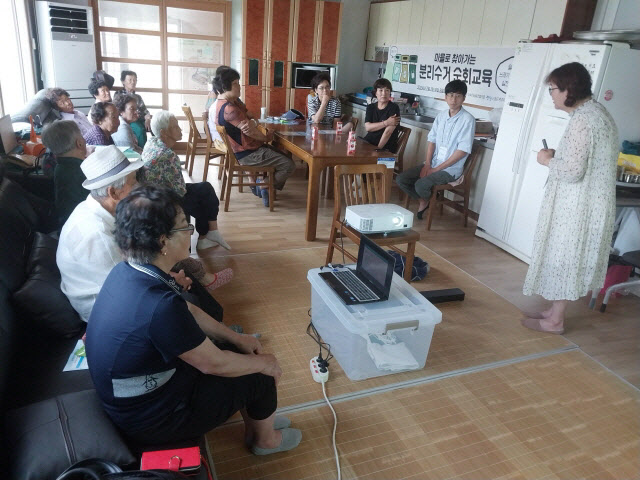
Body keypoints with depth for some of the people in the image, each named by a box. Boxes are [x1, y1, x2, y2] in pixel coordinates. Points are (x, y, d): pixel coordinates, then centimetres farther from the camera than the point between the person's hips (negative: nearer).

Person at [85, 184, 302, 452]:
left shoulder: (126, 272, -8)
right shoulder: (158, 305, -37)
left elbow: (186, 317, 6)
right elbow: (213, 364, -23)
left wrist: (236, 338, 7)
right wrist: (264, 363, -6)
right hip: (150, 421, -8)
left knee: (239, 351, 14)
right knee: (261, 376, 2)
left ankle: (253, 427, 34)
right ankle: (266, 440, 31)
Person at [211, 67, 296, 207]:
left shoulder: (234, 101, 9)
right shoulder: (229, 109, -24)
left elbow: (252, 121, 7)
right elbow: (251, 132, -21)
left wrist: (252, 123, -16)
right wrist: (266, 138, -3)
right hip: (247, 154, -11)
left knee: (282, 153, 25)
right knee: (289, 165, -13)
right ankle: (265, 187, 6)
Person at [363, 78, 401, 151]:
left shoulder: (394, 108, -3)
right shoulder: (370, 107, 13)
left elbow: (388, 131, -13)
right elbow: (367, 127, -4)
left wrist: (378, 148, -18)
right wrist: (386, 123, -14)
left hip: (385, 148, -5)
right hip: (368, 142, 5)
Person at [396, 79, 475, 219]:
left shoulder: (467, 119, -13)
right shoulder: (441, 116, 7)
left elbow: (463, 150, -17)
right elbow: (431, 140, 8)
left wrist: (436, 169, -16)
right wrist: (427, 164, -7)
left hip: (450, 169, -6)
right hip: (433, 163, 6)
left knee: (420, 185, -28)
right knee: (401, 179, -7)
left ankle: (430, 201, 7)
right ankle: (423, 201, 14)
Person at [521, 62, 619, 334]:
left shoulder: (582, 120, -21)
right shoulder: (596, 111, 11)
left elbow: (572, 171, -26)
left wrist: (548, 160, -9)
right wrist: (558, 156, 9)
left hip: (578, 206, -10)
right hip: (587, 202, 10)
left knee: (563, 257, 1)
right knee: (568, 258, 17)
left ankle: (554, 321, 14)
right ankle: (554, 310, 29)